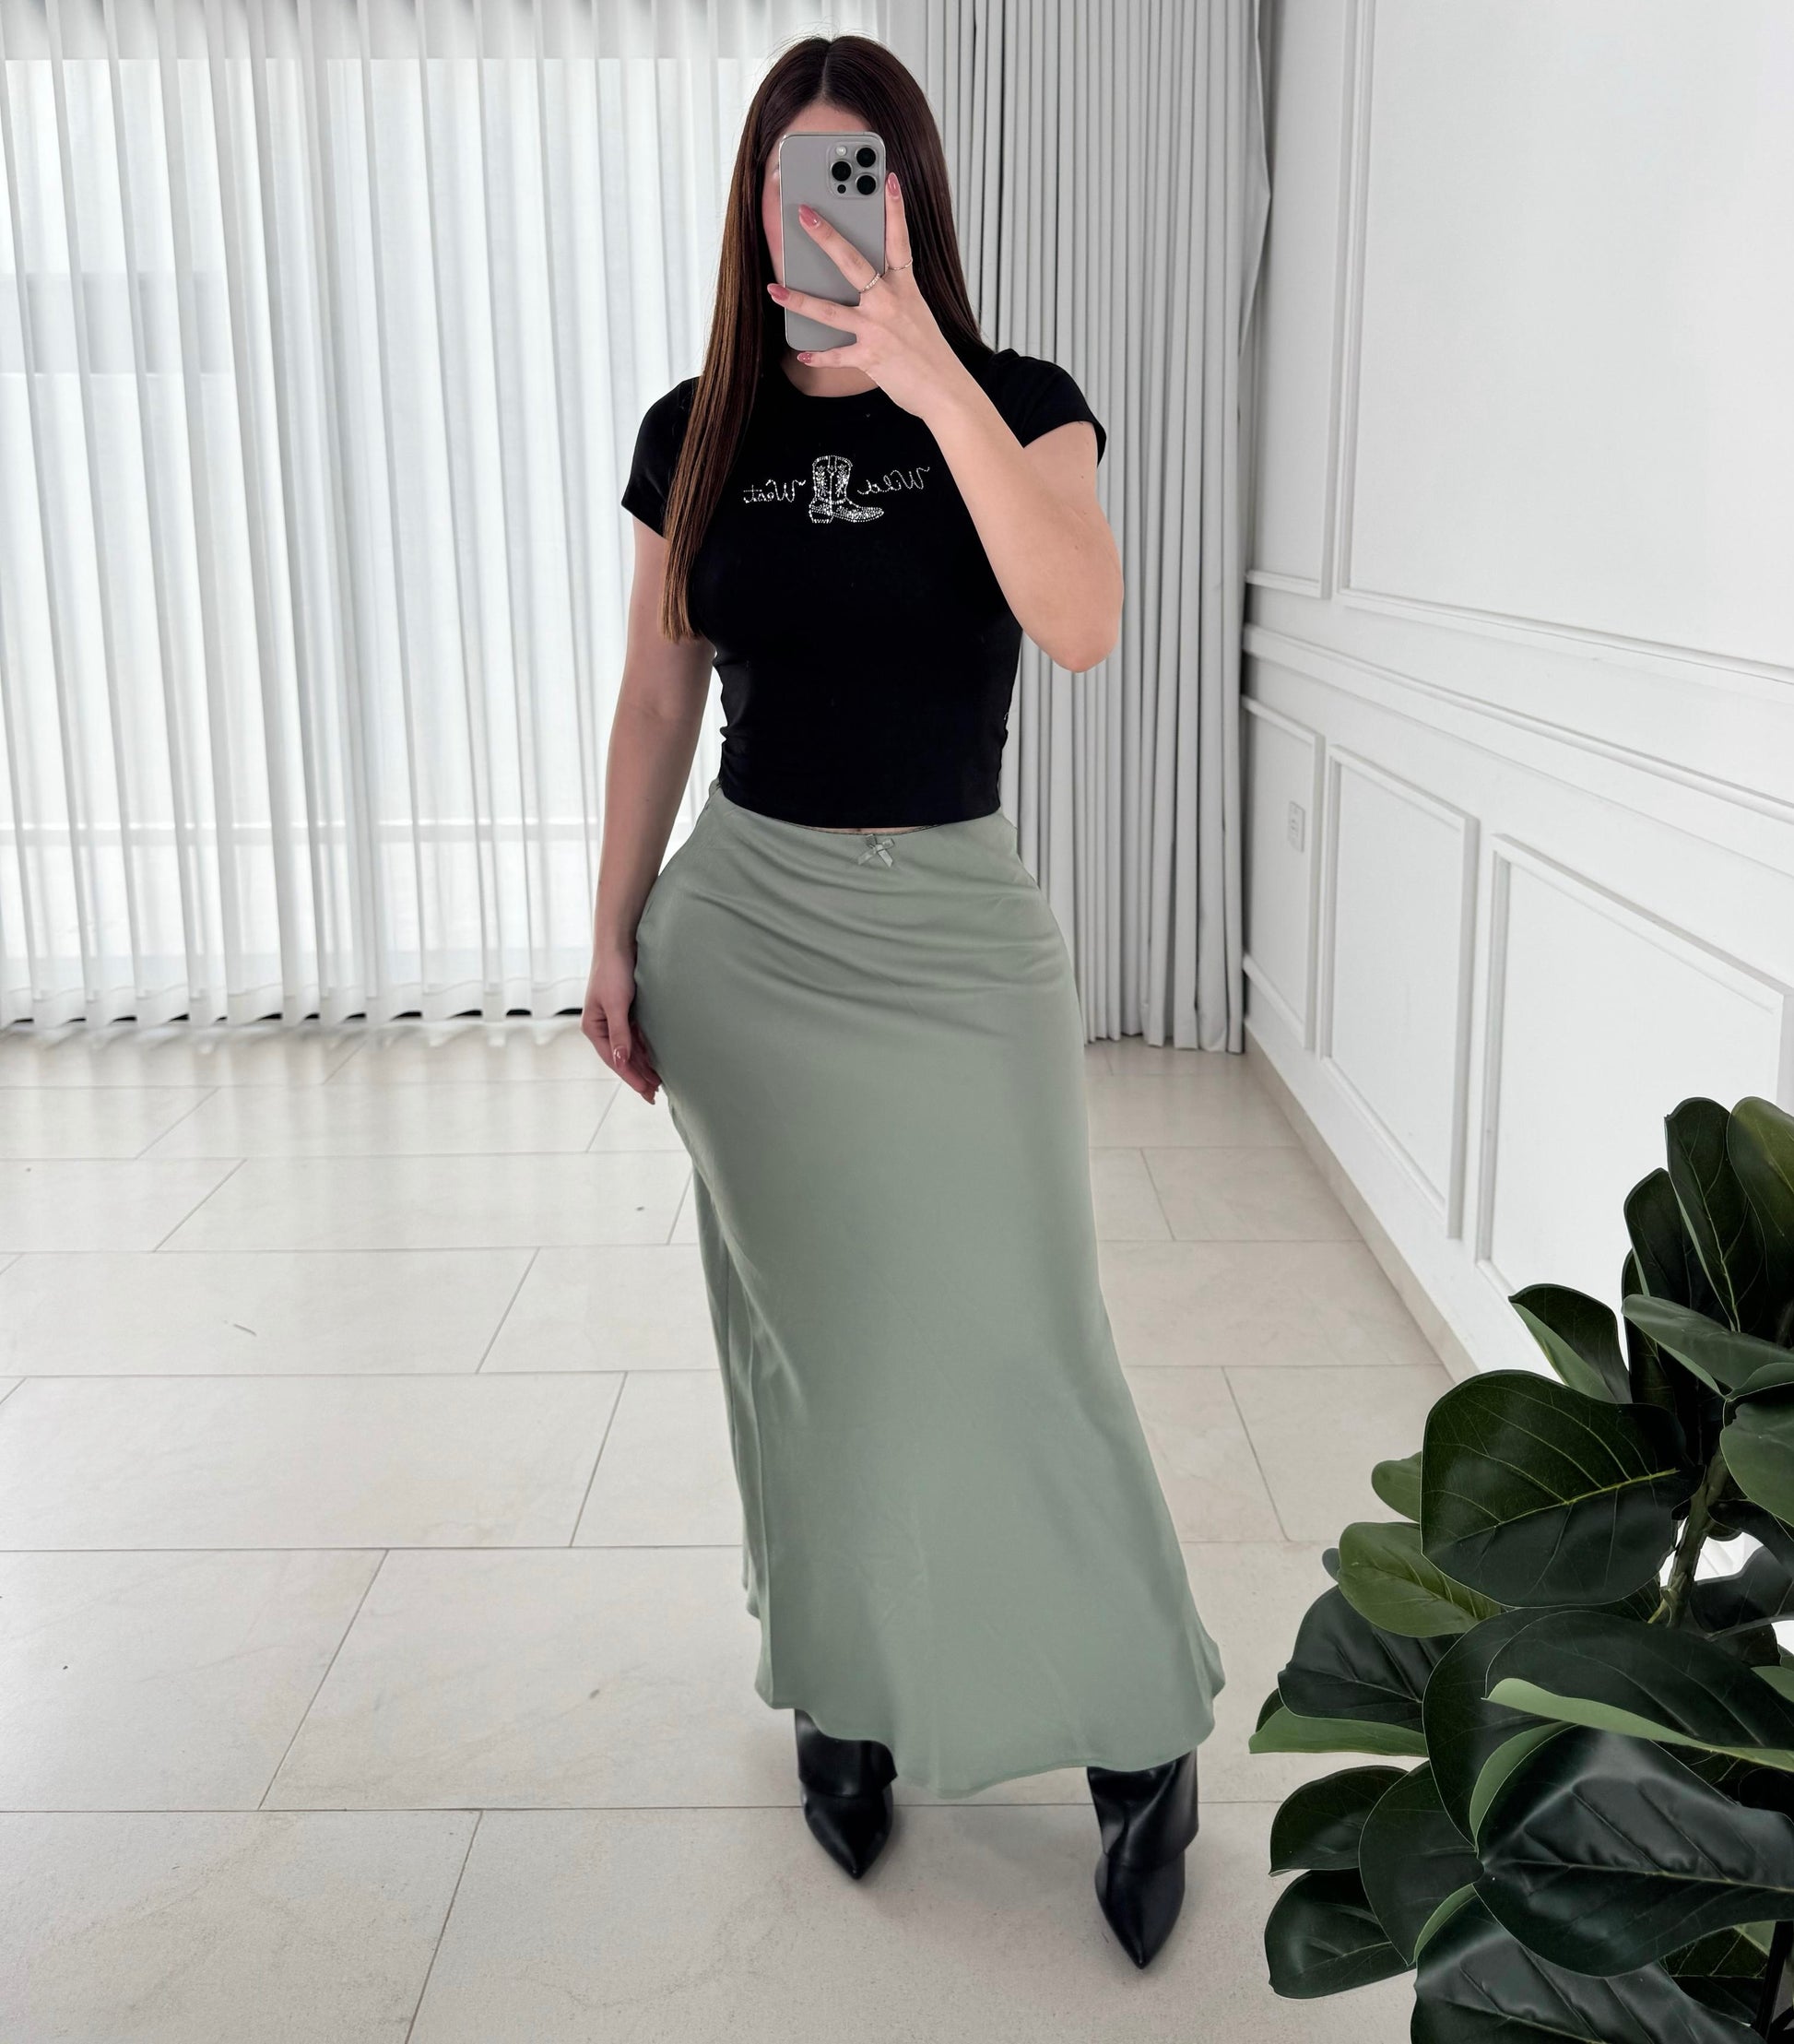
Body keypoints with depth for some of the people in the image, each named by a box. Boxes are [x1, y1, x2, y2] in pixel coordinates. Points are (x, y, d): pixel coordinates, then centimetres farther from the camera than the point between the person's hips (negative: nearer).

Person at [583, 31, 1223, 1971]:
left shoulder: (1021, 405, -3)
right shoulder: (695, 432, 5)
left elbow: (1080, 622, -22)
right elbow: (656, 701, 9)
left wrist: (932, 383, -29)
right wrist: (615, 941, 7)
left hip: (954, 929, -2)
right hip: (743, 925, 3)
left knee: (1008, 1340, -1)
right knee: (801, 1339, 11)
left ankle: (1141, 1737, 18)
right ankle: (839, 1692, 31)